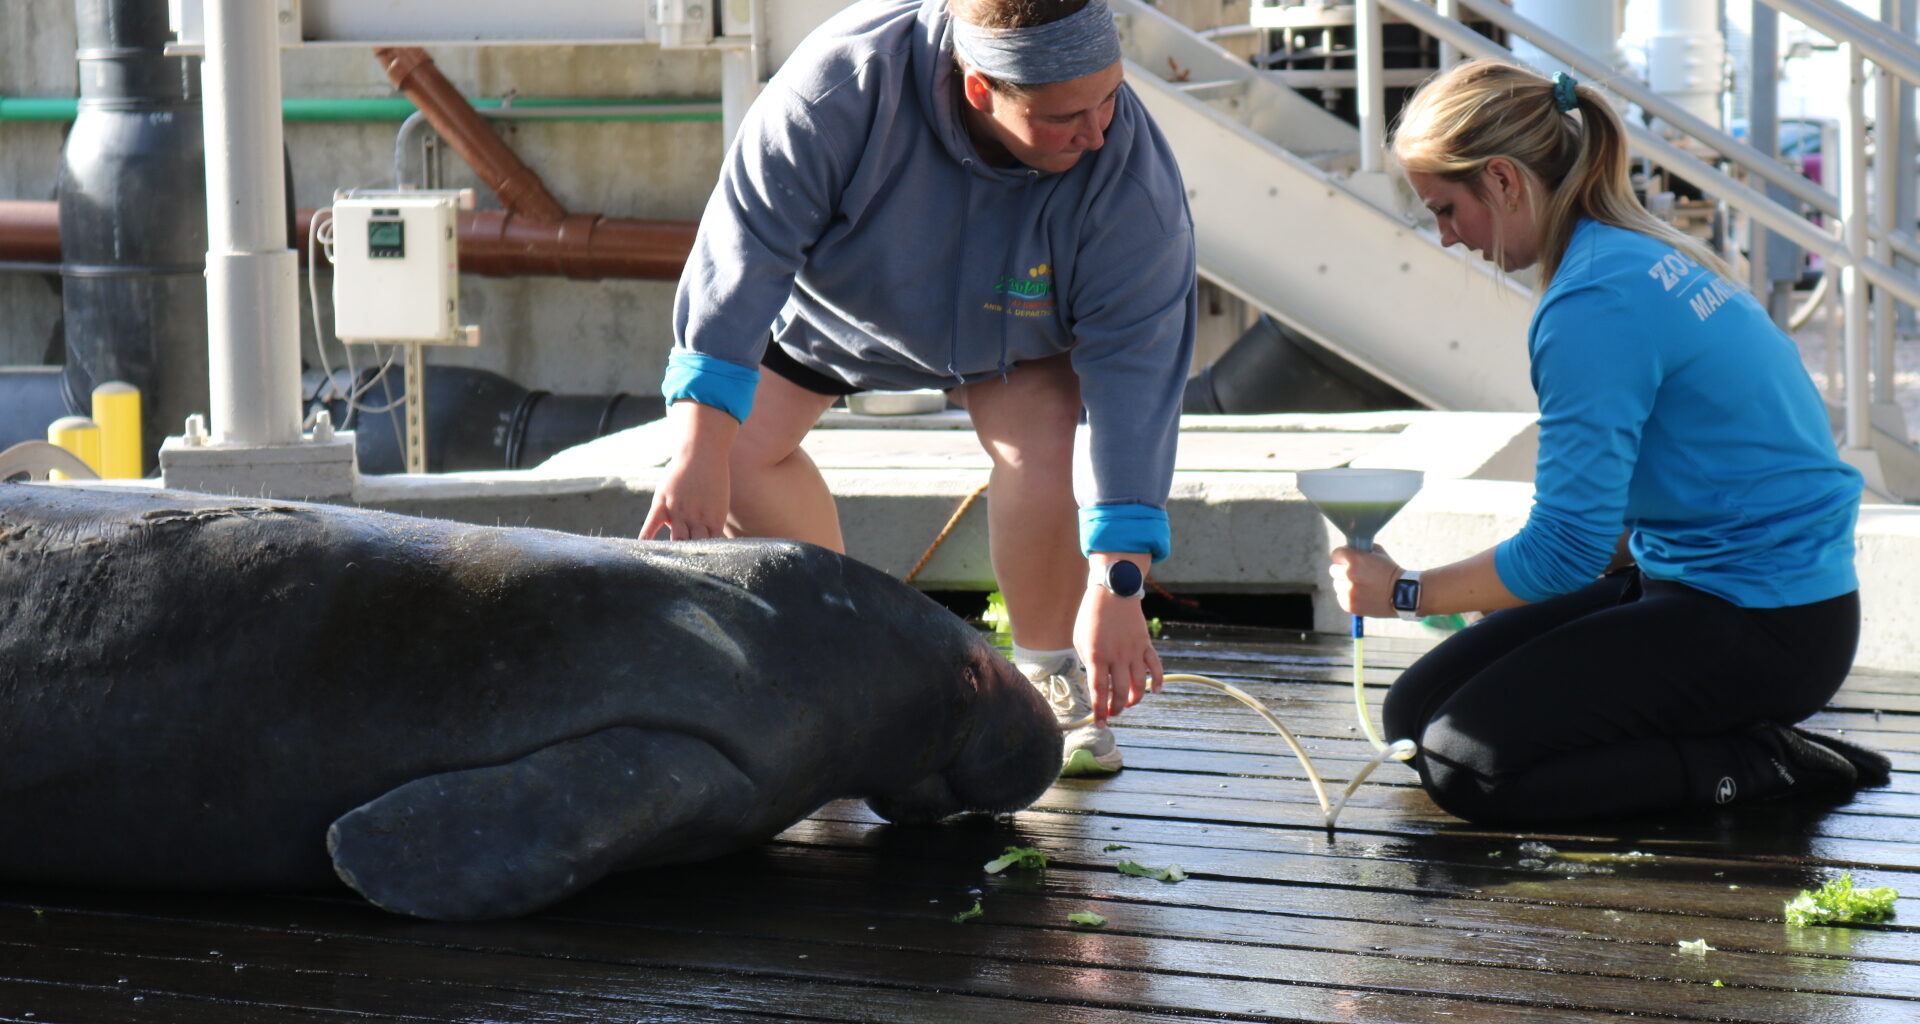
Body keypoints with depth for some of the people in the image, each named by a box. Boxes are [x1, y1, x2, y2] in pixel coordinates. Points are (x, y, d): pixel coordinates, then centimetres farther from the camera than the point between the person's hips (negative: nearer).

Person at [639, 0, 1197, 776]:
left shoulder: (1129, 171, -37)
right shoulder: (841, 82, -42)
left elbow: (1135, 371, -35)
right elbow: (741, 258, -37)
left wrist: (1115, 587, -39)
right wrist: (699, 454, -41)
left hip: (1011, 329, 0)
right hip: (832, 295, 1)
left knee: (1040, 454, -26)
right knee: (740, 449, -14)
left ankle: (1050, 682, -2)